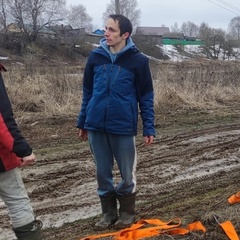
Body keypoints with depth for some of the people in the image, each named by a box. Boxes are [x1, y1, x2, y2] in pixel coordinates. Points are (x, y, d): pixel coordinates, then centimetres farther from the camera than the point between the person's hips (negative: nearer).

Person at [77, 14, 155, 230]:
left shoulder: (138, 60, -6)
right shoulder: (95, 57, 3)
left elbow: (146, 97, -1)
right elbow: (87, 92, 10)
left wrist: (149, 128, -4)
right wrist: (82, 122, 12)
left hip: (124, 126, -3)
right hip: (96, 126, 3)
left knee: (128, 174, 10)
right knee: (103, 174, 12)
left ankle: (127, 213, 30)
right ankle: (108, 213, 29)